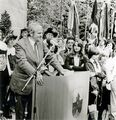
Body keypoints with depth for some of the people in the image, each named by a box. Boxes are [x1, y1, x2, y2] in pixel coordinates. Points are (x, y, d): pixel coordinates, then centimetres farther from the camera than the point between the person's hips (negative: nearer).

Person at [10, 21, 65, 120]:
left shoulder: (41, 43, 3)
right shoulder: (21, 44, -15)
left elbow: (50, 57, 7)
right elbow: (22, 62, -27)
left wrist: (62, 71, -3)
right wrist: (36, 73, -39)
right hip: (23, 83, -5)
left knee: (33, 111, 10)